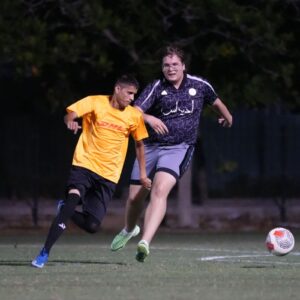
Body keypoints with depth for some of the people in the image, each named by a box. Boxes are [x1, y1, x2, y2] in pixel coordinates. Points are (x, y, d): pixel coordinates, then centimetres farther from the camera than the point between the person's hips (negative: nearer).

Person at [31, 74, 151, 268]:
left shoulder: (134, 116, 5)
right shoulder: (96, 103, -3)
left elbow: (139, 144, 18)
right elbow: (70, 114, -14)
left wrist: (143, 174, 16)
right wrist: (70, 121, -39)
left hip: (109, 176, 3)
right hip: (85, 165, -3)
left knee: (92, 226, -9)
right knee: (74, 196, -31)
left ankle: (66, 210, 26)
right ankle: (45, 253, -23)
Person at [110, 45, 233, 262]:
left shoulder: (199, 85, 2)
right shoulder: (156, 88, -1)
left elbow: (216, 102, 24)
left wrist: (227, 117, 41)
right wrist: (149, 118, -33)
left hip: (179, 149, -2)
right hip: (151, 147, 2)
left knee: (160, 191, -26)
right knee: (135, 197, 8)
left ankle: (145, 242, -36)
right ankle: (129, 230, 42)